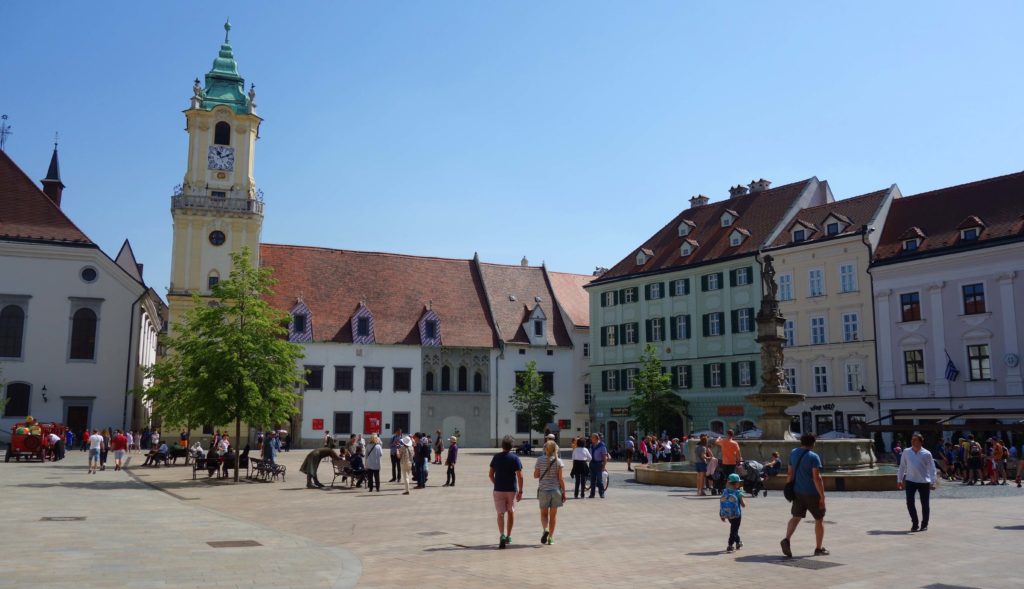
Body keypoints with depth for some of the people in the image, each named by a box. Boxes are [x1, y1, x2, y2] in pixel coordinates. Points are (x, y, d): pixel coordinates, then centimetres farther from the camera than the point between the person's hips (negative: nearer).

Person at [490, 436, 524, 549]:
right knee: (511, 512, 17)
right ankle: (508, 536, 21)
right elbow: (520, 476, -11)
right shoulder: (515, 458, -7)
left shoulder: (496, 457, 1)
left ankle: (502, 535, -20)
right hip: (512, 489, -1)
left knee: (500, 513, 1)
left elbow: (491, 474, 5)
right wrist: (520, 491, -6)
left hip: (498, 489, 1)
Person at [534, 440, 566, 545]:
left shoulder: (540, 460, -6)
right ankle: (550, 537, 12)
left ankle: (545, 529, -14)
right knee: (553, 514, 11)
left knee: (544, 513, 13)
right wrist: (564, 492, 0)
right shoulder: (558, 461, -5)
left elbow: (535, 475, -1)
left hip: (543, 490, 0)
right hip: (555, 489, 0)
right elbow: (560, 478, -6)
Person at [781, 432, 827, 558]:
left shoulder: (793, 453, 6)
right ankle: (819, 549, 18)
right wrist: (822, 496, -17)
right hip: (812, 493, -5)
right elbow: (816, 478, -20)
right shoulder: (813, 457, -14)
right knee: (819, 520, 12)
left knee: (796, 517, 6)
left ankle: (786, 539, -18)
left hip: (798, 492, 5)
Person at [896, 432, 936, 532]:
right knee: (910, 503, -3)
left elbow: (932, 468, -5)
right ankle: (914, 523, 11)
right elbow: (902, 466, 8)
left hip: (924, 482, -2)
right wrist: (899, 480, 8)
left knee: (924, 504, 8)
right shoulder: (906, 452, 1)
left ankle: (924, 525, 23)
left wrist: (932, 482, -11)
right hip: (910, 481, 2)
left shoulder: (926, 454, -6)